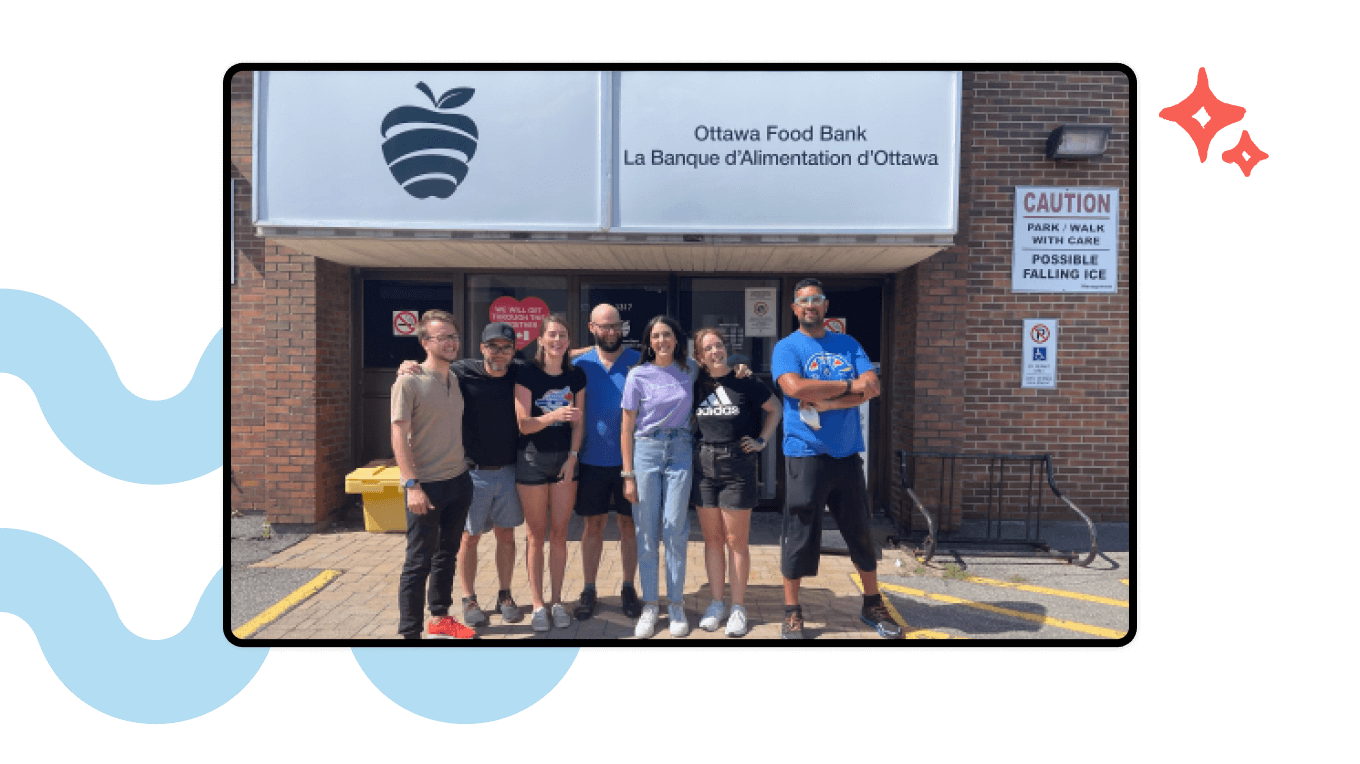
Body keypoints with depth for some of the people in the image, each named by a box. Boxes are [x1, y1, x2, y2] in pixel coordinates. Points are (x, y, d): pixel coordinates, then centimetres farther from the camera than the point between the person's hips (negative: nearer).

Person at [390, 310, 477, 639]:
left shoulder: (457, 380, 8)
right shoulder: (409, 381, -10)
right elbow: (399, 436, -14)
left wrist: (464, 468, 11)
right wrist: (412, 485, -20)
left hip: (459, 482, 6)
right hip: (426, 486, -6)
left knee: (447, 555, 17)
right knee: (419, 562, 1)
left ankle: (440, 618, 31)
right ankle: (409, 632, 13)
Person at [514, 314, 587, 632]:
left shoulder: (576, 376, 3)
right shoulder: (528, 374, -7)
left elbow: (578, 423, 7)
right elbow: (524, 424, -12)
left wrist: (572, 457, -3)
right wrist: (555, 415, -28)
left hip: (565, 459, 3)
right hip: (533, 460, -3)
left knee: (559, 534, 8)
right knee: (537, 535, 4)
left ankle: (557, 602, 20)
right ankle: (538, 605, 14)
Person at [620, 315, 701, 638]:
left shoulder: (691, 370, 5)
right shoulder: (638, 375, -1)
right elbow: (627, 428, 0)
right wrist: (628, 475, -3)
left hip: (680, 453, 1)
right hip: (646, 451, -1)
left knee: (675, 531, 0)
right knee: (646, 533, 2)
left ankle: (676, 605, 12)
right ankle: (650, 605, 15)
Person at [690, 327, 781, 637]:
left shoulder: (745, 382, -3)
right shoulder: (697, 386, 7)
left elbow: (776, 409, 7)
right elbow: (687, 422, 21)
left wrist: (761, 441, 0)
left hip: (739, 465, -3)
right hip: (705, 465, 4)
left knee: (736, 541, 2)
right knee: (712, 539, 10)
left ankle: (738, 607, 14)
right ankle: (716, 603, 22)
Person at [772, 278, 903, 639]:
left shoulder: (849, 345, 10)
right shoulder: (786, 347, -1)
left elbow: (872, 388, -4)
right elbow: (795, 387, -20)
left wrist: (825, 402, -16)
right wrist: (848, 385, -11)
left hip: (848, 453, 4)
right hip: (805, 454, -4)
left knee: (860, 530, 13)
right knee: (799, 533, 2)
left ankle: (873, 604, 29)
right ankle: (792, 612, 16)